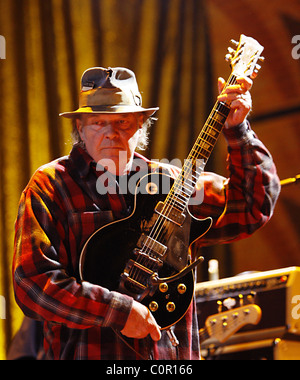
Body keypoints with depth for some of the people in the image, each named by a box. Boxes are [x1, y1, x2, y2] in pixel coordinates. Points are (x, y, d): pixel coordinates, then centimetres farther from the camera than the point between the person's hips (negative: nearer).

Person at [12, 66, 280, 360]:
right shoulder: (49, 187, -2)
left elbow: (253, 203, 13)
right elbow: (32, 283, -12)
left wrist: (237, 129, 3)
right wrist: (119, 311, -16)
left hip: (169, 352, 3)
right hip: (88, 351, -3)